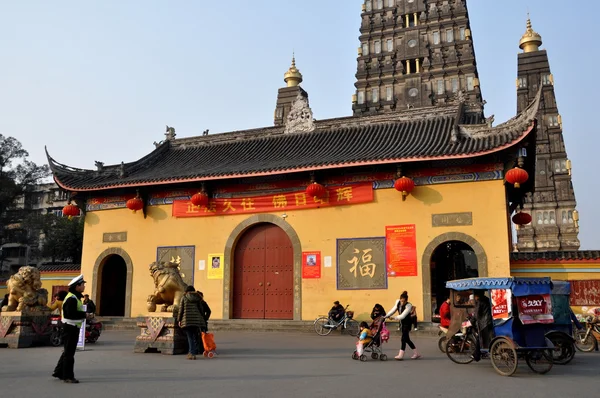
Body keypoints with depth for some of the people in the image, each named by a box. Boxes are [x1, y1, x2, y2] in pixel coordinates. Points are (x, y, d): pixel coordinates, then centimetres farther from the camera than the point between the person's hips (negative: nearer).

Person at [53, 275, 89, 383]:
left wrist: (84, 314, 5)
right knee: (69, 352, -3)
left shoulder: (75, 297, 15)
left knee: (68, 351, 19)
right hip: (70, 328, -11)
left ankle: (58, 372, 29)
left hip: (73, 328, 11)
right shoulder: (72, 298, -20)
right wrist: (84, 314, -19)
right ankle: (68, 376, 5)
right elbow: (71, 313, -28)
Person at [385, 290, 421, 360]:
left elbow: (403, 315, -31)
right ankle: (416, 353, 22)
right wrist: (386, 316, -13)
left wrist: (394, 318, -40)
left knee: (404, 338, -11)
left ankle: (401, 355, -8)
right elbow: (393, 310, -1)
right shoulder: (397, 302, -5)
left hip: (407, 323, -8)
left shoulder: (408, 306, -23)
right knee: (407, 339, 11)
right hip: (403, 323, 8)